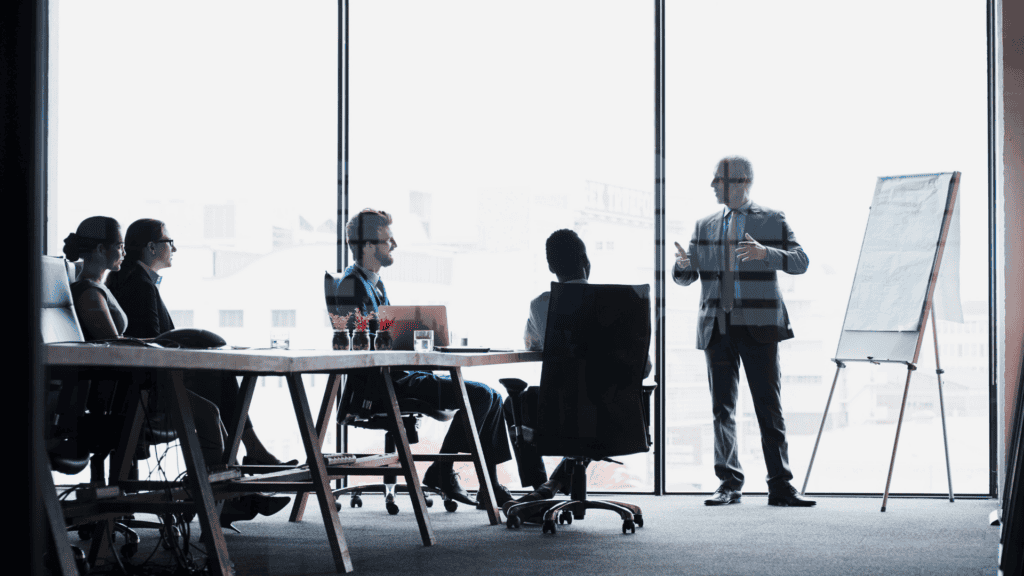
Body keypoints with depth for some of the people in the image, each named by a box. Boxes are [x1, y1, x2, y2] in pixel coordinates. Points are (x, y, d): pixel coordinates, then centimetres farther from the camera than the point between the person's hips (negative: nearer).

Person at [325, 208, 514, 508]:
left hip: (401, 373, 10)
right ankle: (441, 471, -10)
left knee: (491, 397, 4)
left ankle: (490, 486, 1)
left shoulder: (375, 283, 20)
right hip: (381, 383, -10)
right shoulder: (351, 284, -11)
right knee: (479, 396, -20)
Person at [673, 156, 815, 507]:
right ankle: (729, 484, 12)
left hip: (758, 326, -3)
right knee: (722, 409, 4)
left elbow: (800, 261, -6)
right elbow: (686, 278, 15)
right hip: (717, 327, 3)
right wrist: (683, 264, -10)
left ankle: (780, 487, -2)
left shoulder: (773, 222, 6)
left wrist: (765, 253, -24)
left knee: (769, 407, -5)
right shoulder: (705, 226, 15)